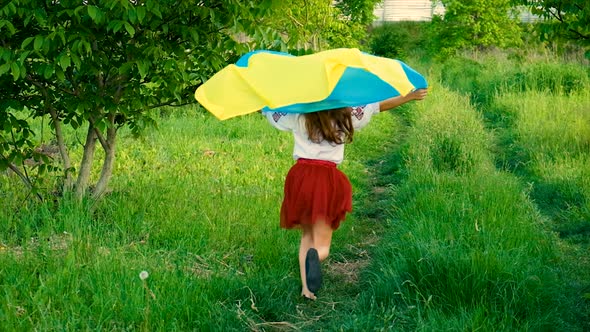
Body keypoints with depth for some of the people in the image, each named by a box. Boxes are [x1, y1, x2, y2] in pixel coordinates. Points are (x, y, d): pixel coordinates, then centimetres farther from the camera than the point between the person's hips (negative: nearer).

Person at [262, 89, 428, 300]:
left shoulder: (296, 118, 8)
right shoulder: (345, 117, 7)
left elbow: (267, 111, 20)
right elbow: (379, 107, 8)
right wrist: (410, 97, 14)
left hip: (301, 176, 2)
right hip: (328, 179, -1)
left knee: (307, 235, 19)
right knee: (322, 247, 3)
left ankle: (306, 288, 5)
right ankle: (315, 255, -35)